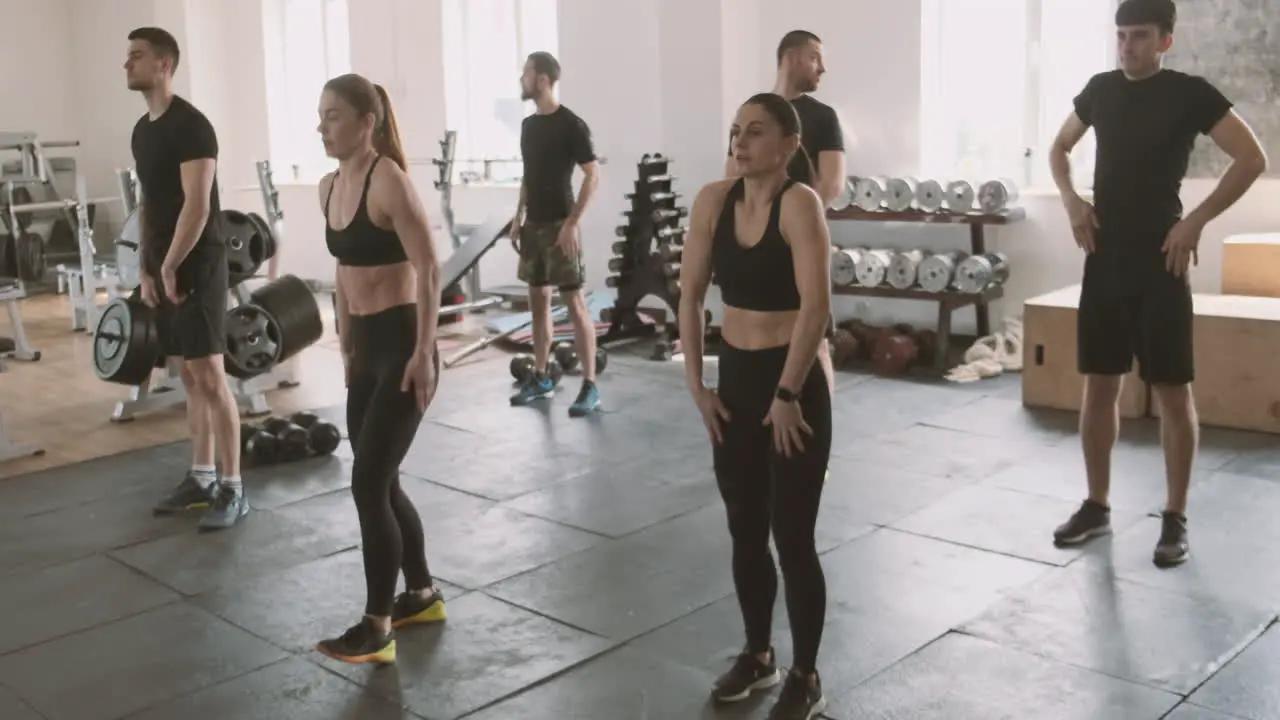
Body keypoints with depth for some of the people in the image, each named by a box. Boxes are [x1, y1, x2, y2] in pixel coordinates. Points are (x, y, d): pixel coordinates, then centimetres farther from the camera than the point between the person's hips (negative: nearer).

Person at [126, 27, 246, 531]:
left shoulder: (191, 126, -14)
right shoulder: (142, 129, 15)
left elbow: (197, 206, -20)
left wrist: (171, 267, -15)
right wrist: (146, 270, 14)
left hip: (197, 266, -9)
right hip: (164, 269, 9)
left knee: (210, 377, -7)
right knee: (189, 377, 13)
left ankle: (233, 489, 0)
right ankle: (202, 478, 22)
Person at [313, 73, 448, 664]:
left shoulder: (388, 180, -15)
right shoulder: (329, 188, 10)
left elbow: (428, 269, -18)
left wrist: (424, 352, -20)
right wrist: (346, 348, 19)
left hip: (403, 343, -9)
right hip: (365, 346, 9)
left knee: (368, 483, -6)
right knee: (380, 481, 15)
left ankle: (376, 628, 6)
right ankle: (422, 595, 32)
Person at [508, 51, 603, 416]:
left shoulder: (571, 125, -11)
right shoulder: (528, 124, 12)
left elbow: (593, 175, -14)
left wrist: (572, 223, -19)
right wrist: (519, 216, 14)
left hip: (560, 224, -8)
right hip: (534, 224, 8)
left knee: (574, 303, -7)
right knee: (538, 300, 12)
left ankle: (590, 386, -3)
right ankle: (541, 378, 22)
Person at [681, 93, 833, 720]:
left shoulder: (799, 202, -16)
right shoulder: (713, 200, 2)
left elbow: (815, 306, -22)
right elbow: (691, 295, 5)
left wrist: (787, 395, -19)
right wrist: (696, 383, 2)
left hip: (794, 382, -6)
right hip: (735, 378, 6)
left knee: (792, 535, 2)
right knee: (744, 529, 16)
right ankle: (757, 655, 35)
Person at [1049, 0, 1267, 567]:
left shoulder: (1189, 93, -6)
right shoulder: (1100, 90, 9)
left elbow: (1252, 159, -9)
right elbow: (1059, 148, 23)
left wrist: (1197, 220, -14)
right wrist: (1071, 201, 5)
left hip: (1159, 261, -5)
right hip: (1104, 259, 5)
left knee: (1172, 392, 0)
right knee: (1099, 385, 9)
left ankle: (1175, 519, 11)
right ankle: (1096, 506, 21)